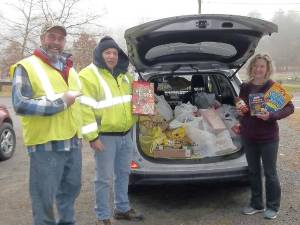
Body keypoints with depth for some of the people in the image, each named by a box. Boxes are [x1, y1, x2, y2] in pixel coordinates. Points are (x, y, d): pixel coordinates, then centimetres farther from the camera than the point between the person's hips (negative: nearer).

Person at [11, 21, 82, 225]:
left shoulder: (70, 69, 17)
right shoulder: (27, 67, -7)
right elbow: (21, 105, -18)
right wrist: (61, 101, -18)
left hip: (73, 142, 7)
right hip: (46, 145, -7)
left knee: (71, 190, 19)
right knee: (45, 197, 0)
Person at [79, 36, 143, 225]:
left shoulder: (124, 74, 11)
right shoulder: (88, 75, -12)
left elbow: (133, 96, 29)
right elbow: (84, 108, -17)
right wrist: (92, 137, -20)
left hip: (126, 134, 7)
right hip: (106, 136, -7)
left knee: (123, 173, 18)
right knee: (104, 179, 1)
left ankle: (123, 209, 34)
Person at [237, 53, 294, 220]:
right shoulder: (245, 87, 5)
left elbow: (289, 107, -11)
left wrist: (271, 116, -25)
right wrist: (239, 111, -4)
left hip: (268, 137, -5)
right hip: (248, 136, 5)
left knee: (270, 173, 4)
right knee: (253, 171, 14)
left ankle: (273, 207, 21)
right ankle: (256, 204, 28)